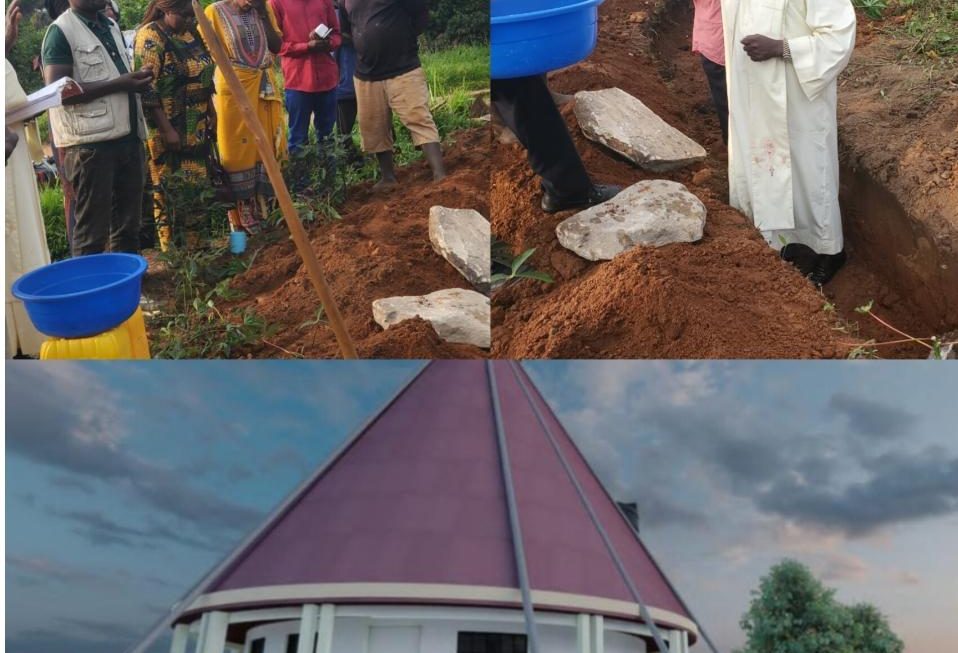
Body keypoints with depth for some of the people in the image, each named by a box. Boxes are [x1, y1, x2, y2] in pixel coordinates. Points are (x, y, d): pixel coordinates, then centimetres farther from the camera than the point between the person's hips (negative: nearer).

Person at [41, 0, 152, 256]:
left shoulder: (111, 26, 16)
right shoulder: (61, 31, -7)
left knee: (128, 223, 15)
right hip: (90, 142, -7)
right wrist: (119, 84, -18)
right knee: (92, 229, -2)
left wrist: (136, 79, 6)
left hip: (127, 137, 8)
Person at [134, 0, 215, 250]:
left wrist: (209, 117, 16)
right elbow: (146, 89, -19)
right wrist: (166, 129, -22)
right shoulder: (150, 37, -14)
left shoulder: (190, 32, 10)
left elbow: (205, 74, 20)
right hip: (169, 128, -8)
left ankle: (194, 245, 22)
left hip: (196, 128, 8)